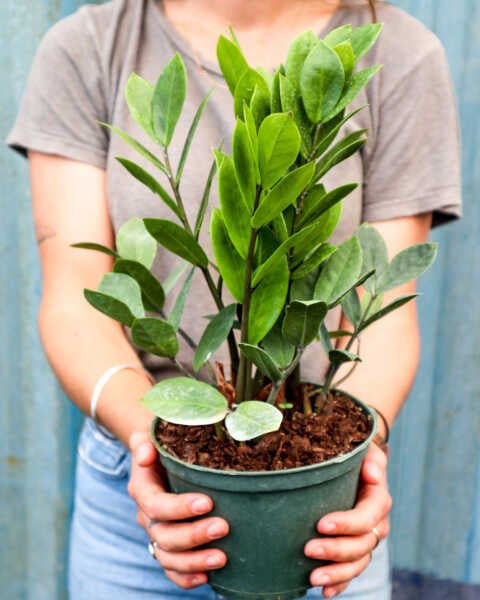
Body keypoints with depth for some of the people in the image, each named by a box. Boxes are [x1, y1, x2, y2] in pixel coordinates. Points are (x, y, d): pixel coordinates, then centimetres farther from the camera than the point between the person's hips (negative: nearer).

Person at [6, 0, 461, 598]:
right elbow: (74, 297, -12)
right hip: (139, 483, 1)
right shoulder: (83, 50, -6)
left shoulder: (401, 57, -6)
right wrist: (143, 429, -29)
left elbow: (384, 312, -8)